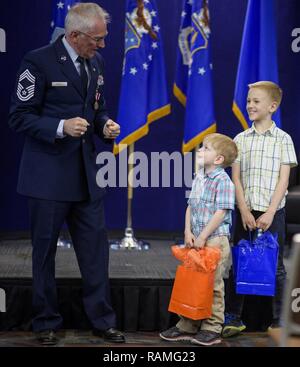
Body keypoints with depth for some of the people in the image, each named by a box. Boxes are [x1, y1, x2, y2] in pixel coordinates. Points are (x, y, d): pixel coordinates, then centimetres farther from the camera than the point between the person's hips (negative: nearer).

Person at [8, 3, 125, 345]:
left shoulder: (96, 63, 10)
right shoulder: (39, 61, -11)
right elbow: (19, 116, -11)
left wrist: (104, 125, -1)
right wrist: (61, 127, -23)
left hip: (86, 175, 6)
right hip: (49, 175, -6)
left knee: (95, 247, 7)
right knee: (44, 250, 6)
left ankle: (102, 320, 18)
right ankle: (46, 323, 20)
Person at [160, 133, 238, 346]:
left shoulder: (223, 181, -13)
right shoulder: (198, 179, 11)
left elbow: (221, 213, -17)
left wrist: (203, 236, -17)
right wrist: (188, 232, 0)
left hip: (215, 240, -7)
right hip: (196, 240, 7)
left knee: (212, 285, 1)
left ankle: (212, 329, 11)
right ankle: (187, 326, 19)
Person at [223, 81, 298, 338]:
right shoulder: (241, 139, 7)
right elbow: (236, 179, 3)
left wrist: (270, 213, -13)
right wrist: (244, 211, -8)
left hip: (272, 212, -2)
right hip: (245, 211, 2)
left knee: (275, 266, 4)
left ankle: (279, 320, 13)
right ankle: (233, 318, 14)